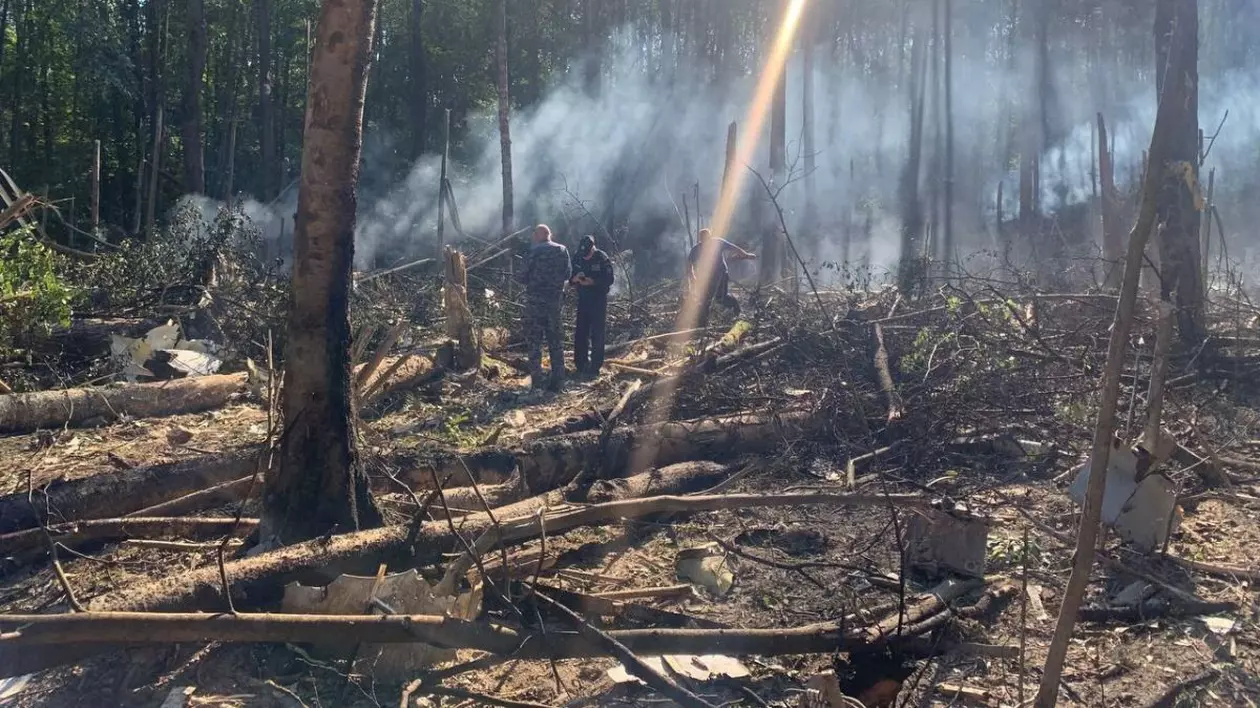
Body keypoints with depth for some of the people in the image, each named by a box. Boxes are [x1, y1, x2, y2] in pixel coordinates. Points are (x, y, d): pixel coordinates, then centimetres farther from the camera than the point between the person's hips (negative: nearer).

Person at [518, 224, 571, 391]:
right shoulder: (563, 250, 3)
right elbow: (567, 275, 8)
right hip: (555, 298, 4)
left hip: (535, 299, -4)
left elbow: (524, 277, -9)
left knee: (534, 340, 3)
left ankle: (536, 381, 0)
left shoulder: (533, 252, -11)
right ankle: (558, 379, 11)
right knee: (555, 339, 12)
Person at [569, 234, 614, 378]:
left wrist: (592, 281, -24)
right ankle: (581, 366, 13)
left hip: (599, 300, -4)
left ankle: (594, 368, 0)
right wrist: (575, 278, -17)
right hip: (583, 299, 4)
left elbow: (609, 280, -13)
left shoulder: (602, 258, -12)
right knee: (580, 333, 5)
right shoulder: (577, 257, 0)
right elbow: (570, 278, 6)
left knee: (597, 334, -3)